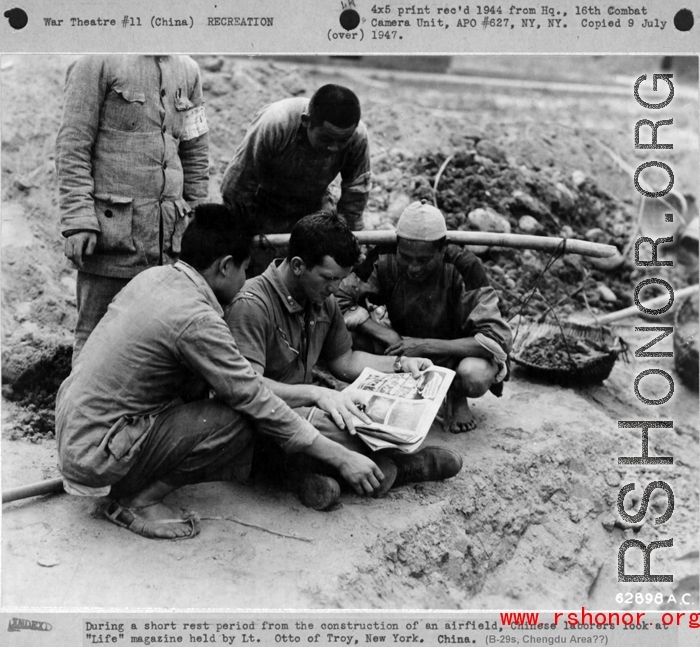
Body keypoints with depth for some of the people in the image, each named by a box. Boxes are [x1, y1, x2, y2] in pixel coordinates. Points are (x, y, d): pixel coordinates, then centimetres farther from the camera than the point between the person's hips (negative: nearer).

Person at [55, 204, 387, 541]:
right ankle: (135, 500, -5)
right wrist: (342, 457, -10)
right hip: (95, 455, -9)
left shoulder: (154, 276, 4)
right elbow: (258, 404, -18)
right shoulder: (195, 320, -22)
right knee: (238, 421, -15)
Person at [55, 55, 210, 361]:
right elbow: (73, 146, -7)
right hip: (111, 230, -5)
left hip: (167, 237, 5)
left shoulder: (187, 70, 14)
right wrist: (79, 220, -14)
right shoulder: (98, 62, -3)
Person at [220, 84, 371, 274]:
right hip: (264, 210, -3)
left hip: (315, 208, 3)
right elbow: (236, 188, -25)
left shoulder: (358, 136, -25)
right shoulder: (273, 124, -35)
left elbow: (356, 190, -8)